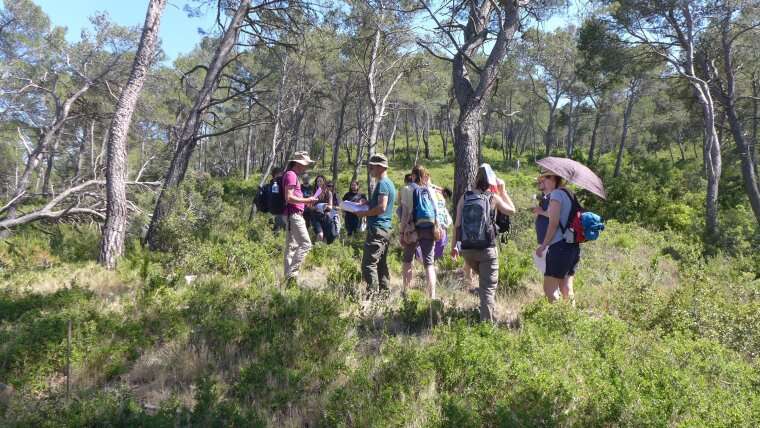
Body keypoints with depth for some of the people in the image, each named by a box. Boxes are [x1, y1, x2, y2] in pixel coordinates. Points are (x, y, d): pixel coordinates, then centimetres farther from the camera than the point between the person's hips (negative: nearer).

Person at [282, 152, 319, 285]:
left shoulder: (293, 175, 20)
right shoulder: (291, 175, -12)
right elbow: (289, 198, -20)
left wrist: (305, 202, 15)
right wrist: (307, 200, -13)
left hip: (293, 215, 11)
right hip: (293, 214, -11)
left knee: (292, 246, 10)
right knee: (306, 243, -13)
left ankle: (289, 276, 13)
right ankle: (292, 273, -14)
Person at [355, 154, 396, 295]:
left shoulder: (382, 183, -13)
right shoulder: (389, 183, 19)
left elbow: (382, 207, -22)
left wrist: (364, 213, -13)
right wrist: (369, 202, 12)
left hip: (377, 228, -11)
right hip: (385, 228, 11)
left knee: (368, 263, -11)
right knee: (381, 263, 14)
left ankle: (371, 292, -13)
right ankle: (385, 292, 19)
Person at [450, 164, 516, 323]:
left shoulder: (464, 198, 1)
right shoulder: (493, 198, -5)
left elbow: (457, 224, 0)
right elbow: (512, 211, 11)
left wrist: (455, 245, 10)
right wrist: (502, 191, 16)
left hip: (467, 250, 4)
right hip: (487, 249, -3)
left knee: (483, 278, 28)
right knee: (488, 287, 2)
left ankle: (489, 316, 33)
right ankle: (487, 322, -6)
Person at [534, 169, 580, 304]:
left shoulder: (556, 193, -8)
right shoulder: (569, 194, 17)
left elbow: (554, 223, -13)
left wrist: (543, 245, -7)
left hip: (560, 246, -9)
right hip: (574, 246, 9)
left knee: (549, 288, -3)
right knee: (566, 288, 13)